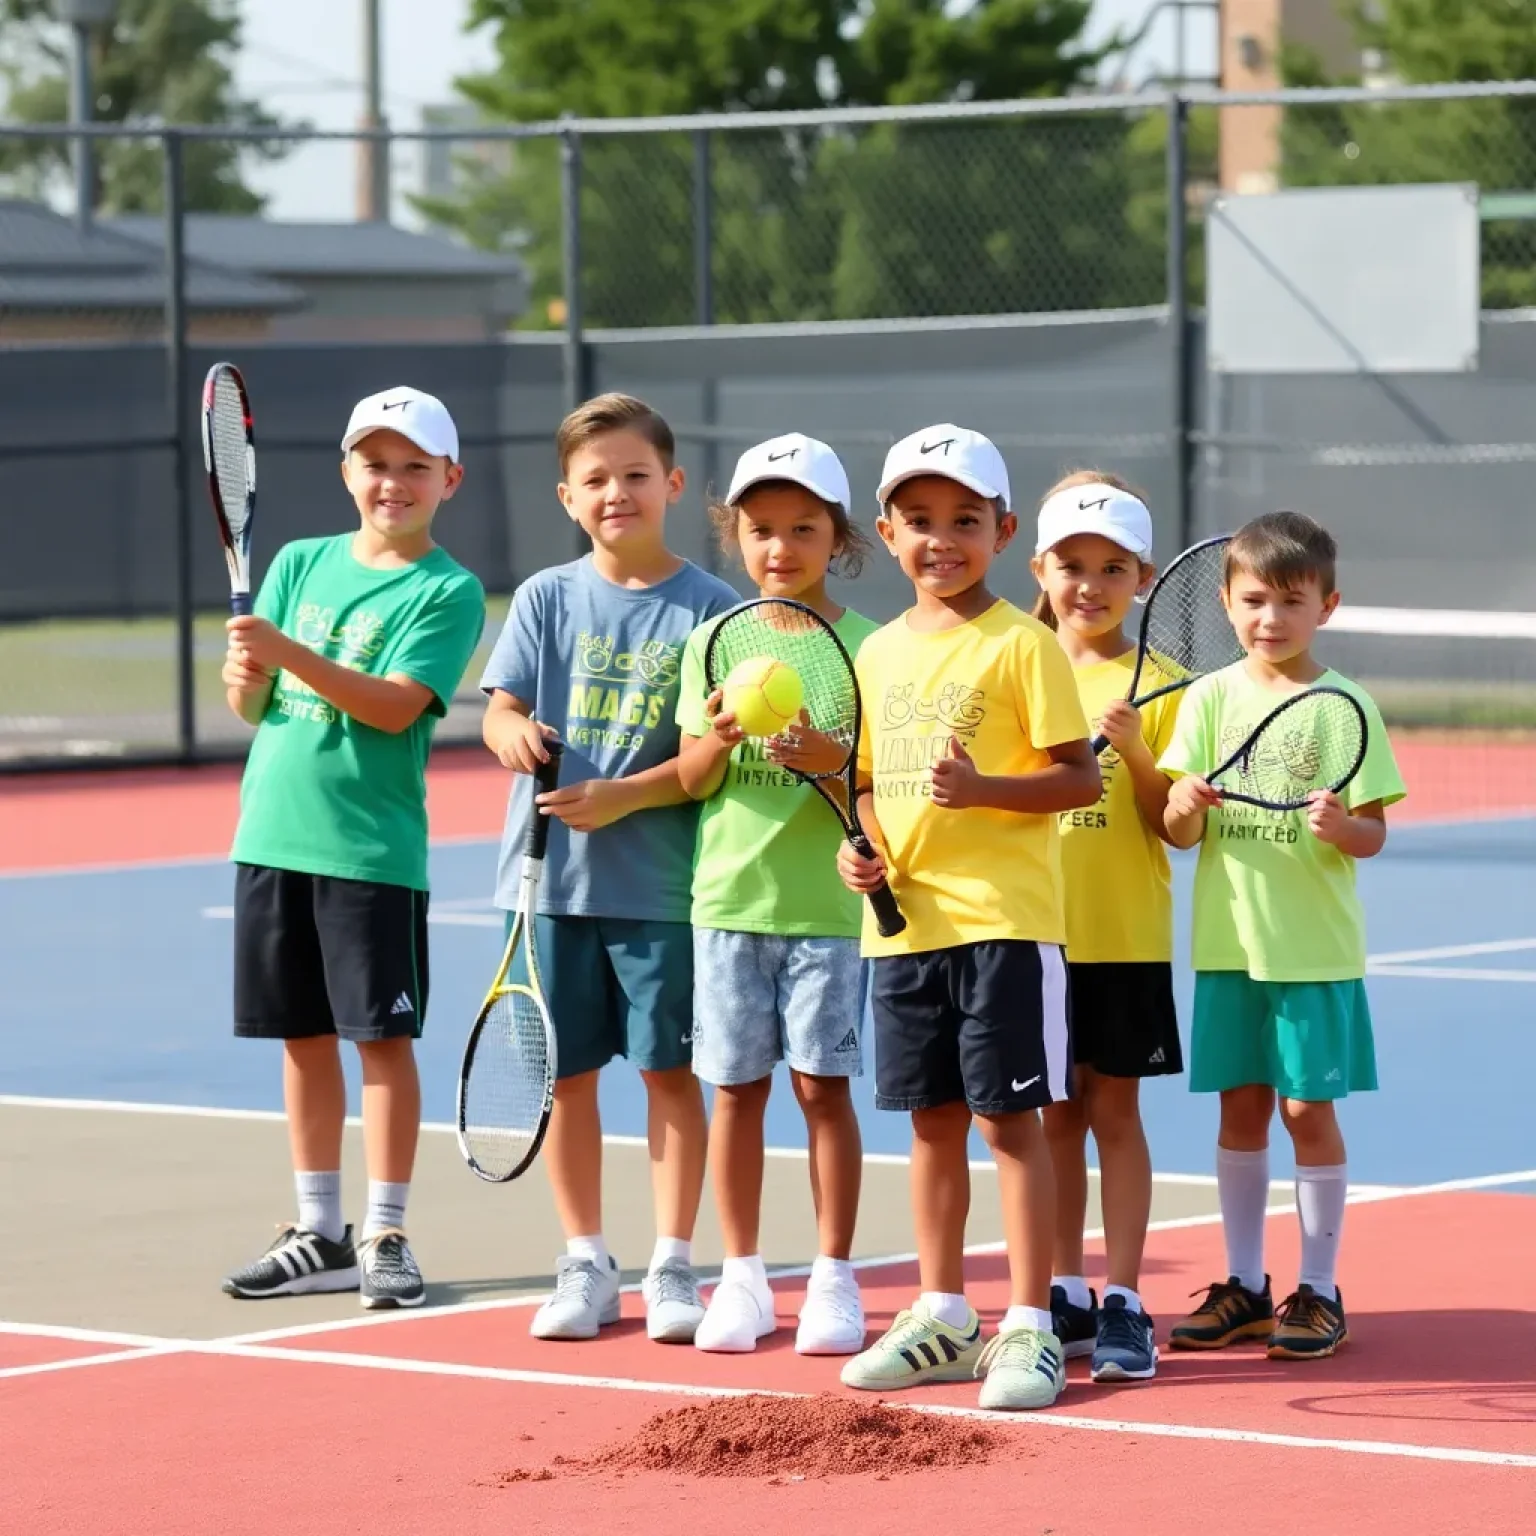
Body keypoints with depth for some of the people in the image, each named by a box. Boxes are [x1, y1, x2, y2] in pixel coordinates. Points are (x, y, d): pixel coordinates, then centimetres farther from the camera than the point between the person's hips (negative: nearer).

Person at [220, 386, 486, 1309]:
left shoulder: (448, 591, -5)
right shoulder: (300, 564, 11)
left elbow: (395, 706, -17)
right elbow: (249, 704, 10)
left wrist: (289, 654, -27)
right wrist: (245, 671, -13)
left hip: (373, 847, -5)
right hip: (273, 836, 5)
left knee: (383, 1034, -2)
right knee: (303, 1035, 10)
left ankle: (385, 1238, 5)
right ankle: (319, 1236, 18)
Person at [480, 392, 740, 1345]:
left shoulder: (711, 610, -3)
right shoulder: (546, 599, 5)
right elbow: (501, 712, 1)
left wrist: (624, 795, -19)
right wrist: (514, 735, -22)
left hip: (662, 882, -2)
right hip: (554, 875, 2)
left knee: (671, 1071, 2)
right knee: (567, 1073, 7)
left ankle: (674, 1265, 12)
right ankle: (587, 1265, 18)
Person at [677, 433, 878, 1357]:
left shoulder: (864, 646, -2)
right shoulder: (712, 642, 6)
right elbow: (692, 781, 5)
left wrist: (836, 759, -22)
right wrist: (716, 741, -16)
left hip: (827, 900, -2)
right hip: (730, 894, 2)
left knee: (823, 1085, 0)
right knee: (737, 1087, 6)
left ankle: (834, 1279, 8)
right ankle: (743, 1278, 14)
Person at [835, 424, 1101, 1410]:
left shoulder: (1022, 646, -6)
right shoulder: (880, 652, 12)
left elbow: (1082, 778, -10)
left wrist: (983, 787, -24)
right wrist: (861, 845, 1)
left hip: (1006, 920, -6)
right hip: (906, 921, 6)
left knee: (1010, 1116, -3)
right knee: (933, 1118, 13)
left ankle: (1030, 1328, 2)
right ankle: (943, 1317, 23)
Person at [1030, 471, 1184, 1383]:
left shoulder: (1159, 686, -2)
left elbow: (1175, 824, -6)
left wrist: (1134, 750, -19)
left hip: (1127, 937, -3)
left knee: (1115, 1111, 0)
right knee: (1058, 1112, 8)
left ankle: (1123, 1305, 3)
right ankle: (1067, 1296, 16)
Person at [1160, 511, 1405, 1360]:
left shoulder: (1344, 705, -3)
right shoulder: (1210, 698, 4)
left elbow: (1373, 835, -4)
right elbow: (1180, 833, 2)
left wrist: (1343, 827, -25)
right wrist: (1184, 806, -20)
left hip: (1315, 948, -3)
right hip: (1229, 942, 3)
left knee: (1309, 1108, 0)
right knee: (1240, 1107, 7)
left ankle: (1319, 1290, 9)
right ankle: (1243, 1287, 16)